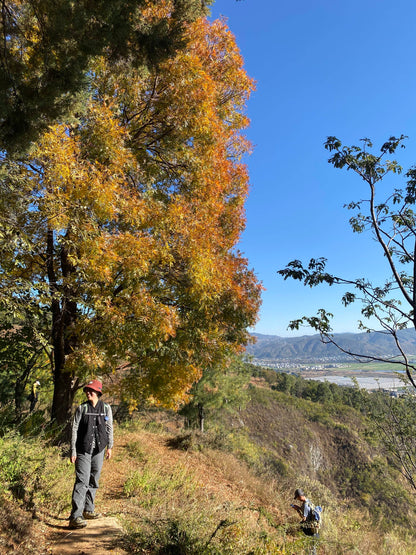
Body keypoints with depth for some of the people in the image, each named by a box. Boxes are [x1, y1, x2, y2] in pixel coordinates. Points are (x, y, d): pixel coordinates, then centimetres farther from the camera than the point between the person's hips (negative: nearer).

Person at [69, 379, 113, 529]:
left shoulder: (106, 408, 3)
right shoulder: (82, 408, -3)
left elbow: (109, 428, 9)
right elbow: (74, 429, -2)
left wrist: (110, 446, 8)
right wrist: (73, 451, -5)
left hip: (99, 450, 3)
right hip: (83, 450, -3)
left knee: (94, 481, 14)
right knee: (82, 481, -11)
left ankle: (88, 509, 30)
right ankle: (75, 517, -8)